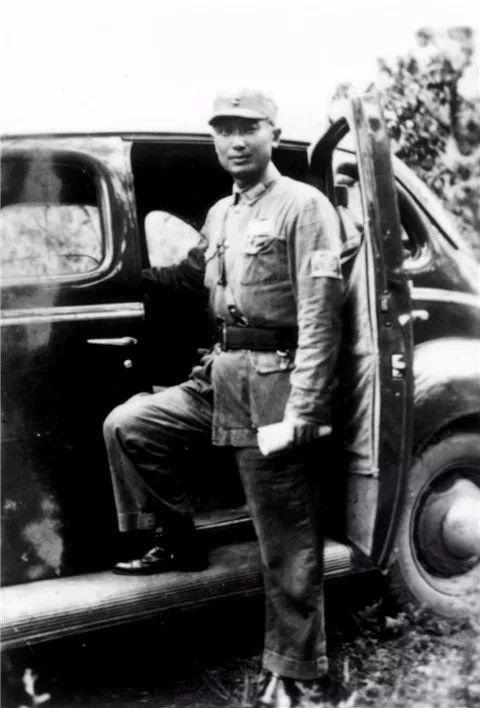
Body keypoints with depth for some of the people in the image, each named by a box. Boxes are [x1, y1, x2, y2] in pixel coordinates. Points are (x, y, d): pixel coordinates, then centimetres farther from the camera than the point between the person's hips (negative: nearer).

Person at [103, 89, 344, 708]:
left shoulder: (303, 206, -9)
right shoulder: (220, 215, 15)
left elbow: (319, 318, -17)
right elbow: (192, 273, 36)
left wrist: (301, 415, -22)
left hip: (274, 382, -8)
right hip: (220, 377, 8)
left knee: (286, 545, -1)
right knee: (126, 425, 5)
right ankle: (180, 543, 21)